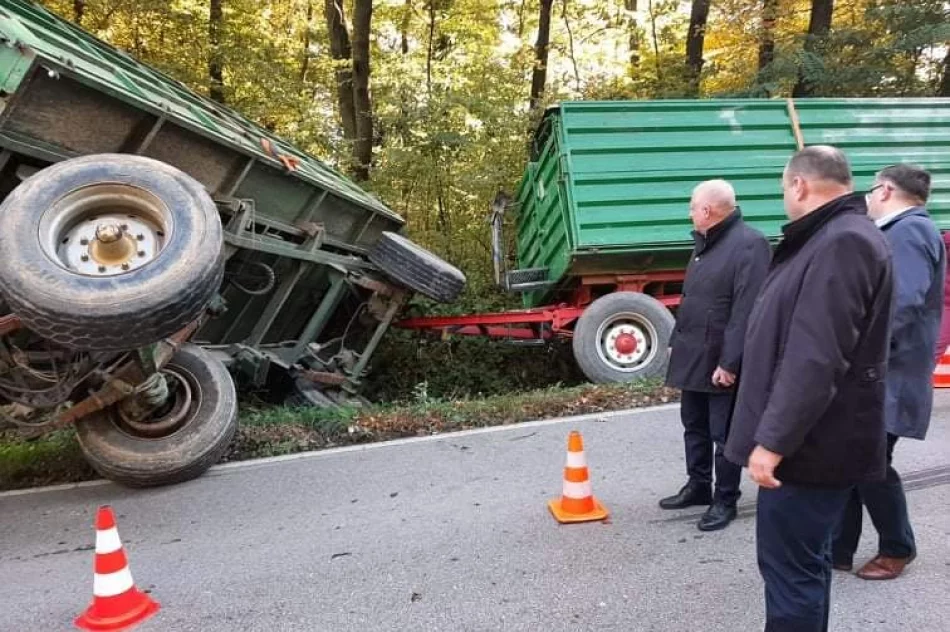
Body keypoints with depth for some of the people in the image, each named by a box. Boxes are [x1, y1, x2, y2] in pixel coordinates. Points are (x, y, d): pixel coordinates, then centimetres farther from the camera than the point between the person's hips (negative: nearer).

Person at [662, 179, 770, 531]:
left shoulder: (749, 244, -17)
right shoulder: (705, 244, 14)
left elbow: (747, 311, -23)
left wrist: (730, 362, -25)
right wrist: (677, 341, 18)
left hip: (721, 361, -9)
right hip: (694, 356, 9)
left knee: (724, 434, 4)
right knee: (694, 426, 19)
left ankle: (725, 500, 19)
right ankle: (698, 486, 34)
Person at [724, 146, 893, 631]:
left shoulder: (842, 243, -19)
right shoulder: (832, 238, 15)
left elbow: (816, 360, -27)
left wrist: (774, 439, -25)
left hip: (808, 444, -10)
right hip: (810, 437, 10)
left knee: (789, 566, -2)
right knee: (806, 558, 21)